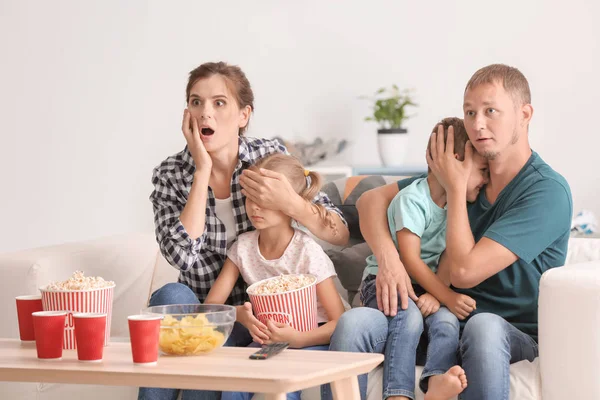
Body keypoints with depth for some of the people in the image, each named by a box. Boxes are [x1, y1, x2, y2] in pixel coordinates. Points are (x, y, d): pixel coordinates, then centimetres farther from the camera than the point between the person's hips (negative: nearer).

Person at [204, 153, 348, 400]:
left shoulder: (307, 252, -14)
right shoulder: (243, 246, -1)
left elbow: (339, 322, -15)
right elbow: (211, 304, 0)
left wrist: (296, 338, -33)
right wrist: (241, 314, -23)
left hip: (310, 339, -3)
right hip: (266, 339, 3)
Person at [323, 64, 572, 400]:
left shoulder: (548, 191, -12)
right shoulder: (466, 170, 9)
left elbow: (464, 271, -18)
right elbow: (373, 200, 12)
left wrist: (455, 187, -7)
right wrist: (388, 259, -8)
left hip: (515, 334, -5)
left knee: (483, 326, -41)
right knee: (352, 324, -21)